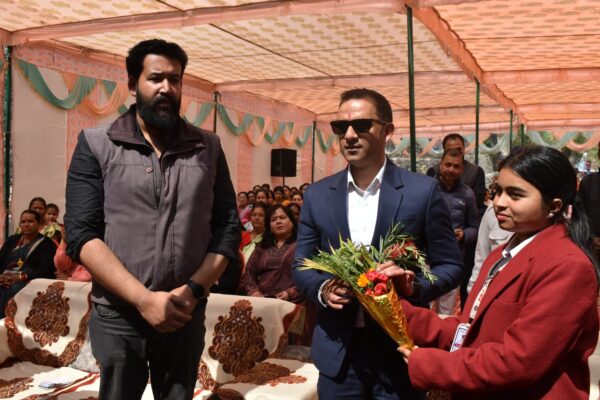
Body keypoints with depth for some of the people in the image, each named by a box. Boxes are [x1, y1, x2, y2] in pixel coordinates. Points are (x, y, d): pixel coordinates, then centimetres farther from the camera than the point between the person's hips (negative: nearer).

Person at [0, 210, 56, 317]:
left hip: (31, 281, -4)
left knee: (15, 289, -35)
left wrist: (20, 277, -18)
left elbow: (45, 271, -6)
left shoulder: (46, 243, 5)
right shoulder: (12, 240, 22)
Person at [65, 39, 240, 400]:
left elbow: (228, 228, 3)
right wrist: (144, 299, -17)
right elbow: (82, 234, -10)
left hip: (186, 316, 2)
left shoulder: (208, 147, 3)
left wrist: (194, 289, -11)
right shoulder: (96, 145, -3)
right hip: (117, 317, -2)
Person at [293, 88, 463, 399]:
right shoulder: (317, 195, 3)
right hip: (338, 350, 3)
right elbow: (301, 266, 8)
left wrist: (413, 288, -20)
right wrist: (322, 289, -13)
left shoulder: (423, 190, -6)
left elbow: (450, 265, -1)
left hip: (400, 348, -2)